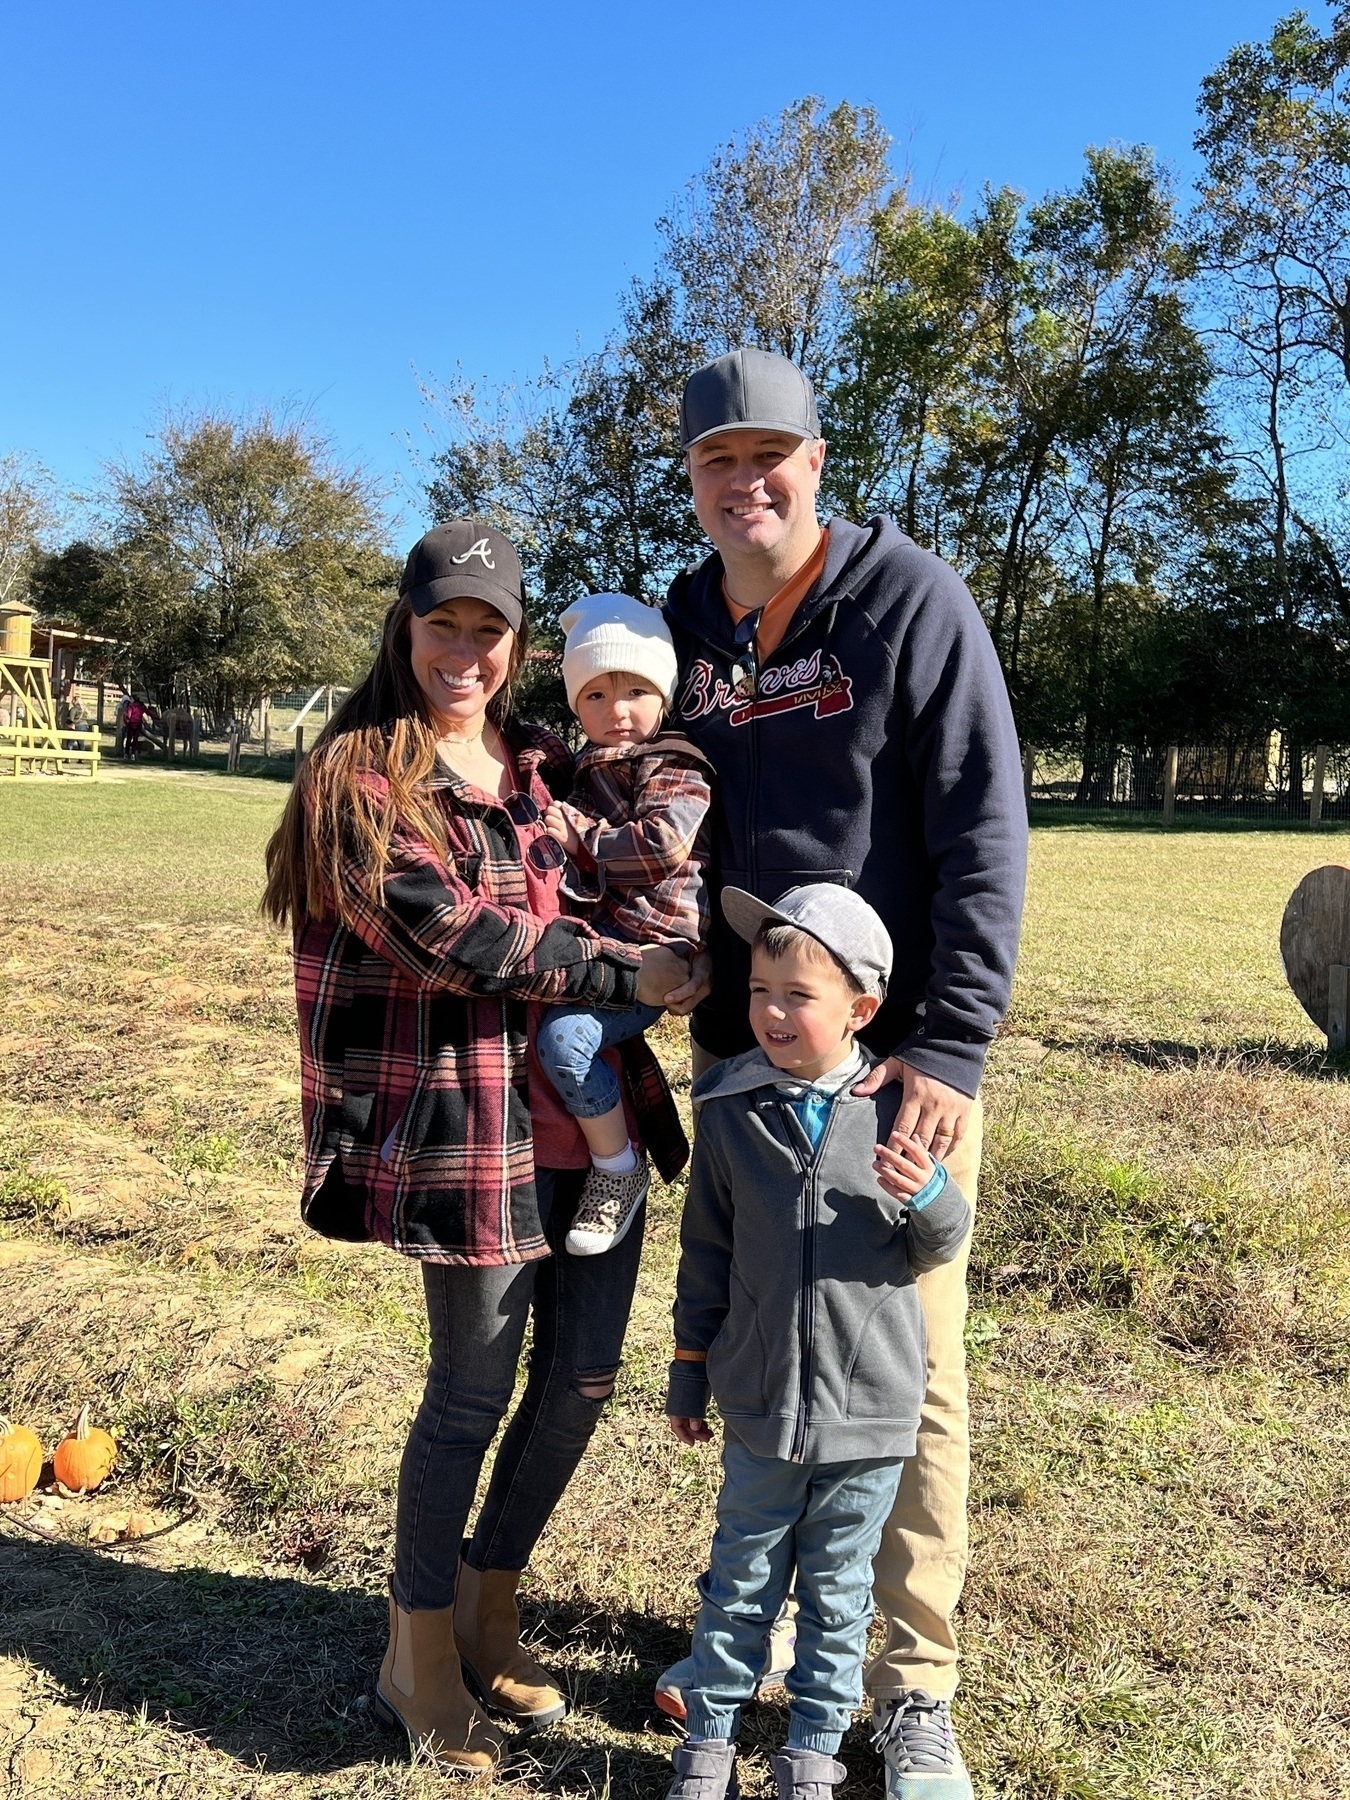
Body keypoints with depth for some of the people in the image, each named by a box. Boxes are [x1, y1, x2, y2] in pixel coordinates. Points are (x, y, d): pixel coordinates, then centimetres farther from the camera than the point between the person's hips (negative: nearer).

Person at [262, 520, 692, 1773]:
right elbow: (455, 936, -13)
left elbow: (609, 904, 22)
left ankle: (487, 1611, 36)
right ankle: (418, 1659, 30)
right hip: (469, 1126, -6)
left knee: (581, 1377, 12)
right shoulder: (360, 777, -4)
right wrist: (629, 975, -13)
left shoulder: (547, 768, 14)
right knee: (473, 1390, 6)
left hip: (590, 1112, 6)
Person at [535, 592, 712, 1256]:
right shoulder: (584, 772, 21)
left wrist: (581, 838, -10)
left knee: (565, 1037, -29)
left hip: (647, 951, -9)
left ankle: (619, 1167, -8)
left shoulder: (675, 767, -3)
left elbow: (664, 845, -20)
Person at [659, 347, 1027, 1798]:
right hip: (738, 1050, 5)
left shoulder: (910, 599, -8)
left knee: (910, 1373, 4)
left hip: (899, 1054, -4)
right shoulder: (685, 623, 7)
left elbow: (983, 835, -13)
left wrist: (950, 1049, -19)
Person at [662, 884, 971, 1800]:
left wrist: (929, 1196, -23)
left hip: (871, 1413, -1)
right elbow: (706, 1254, 4)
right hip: (760, 1409, 1)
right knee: (740, 1580, 17)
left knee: (837, 1593, 17)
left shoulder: (894, 1111, -10)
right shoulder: (732, 1110, -6)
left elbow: (939, 1247, 0)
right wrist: (688, 1379, 9)